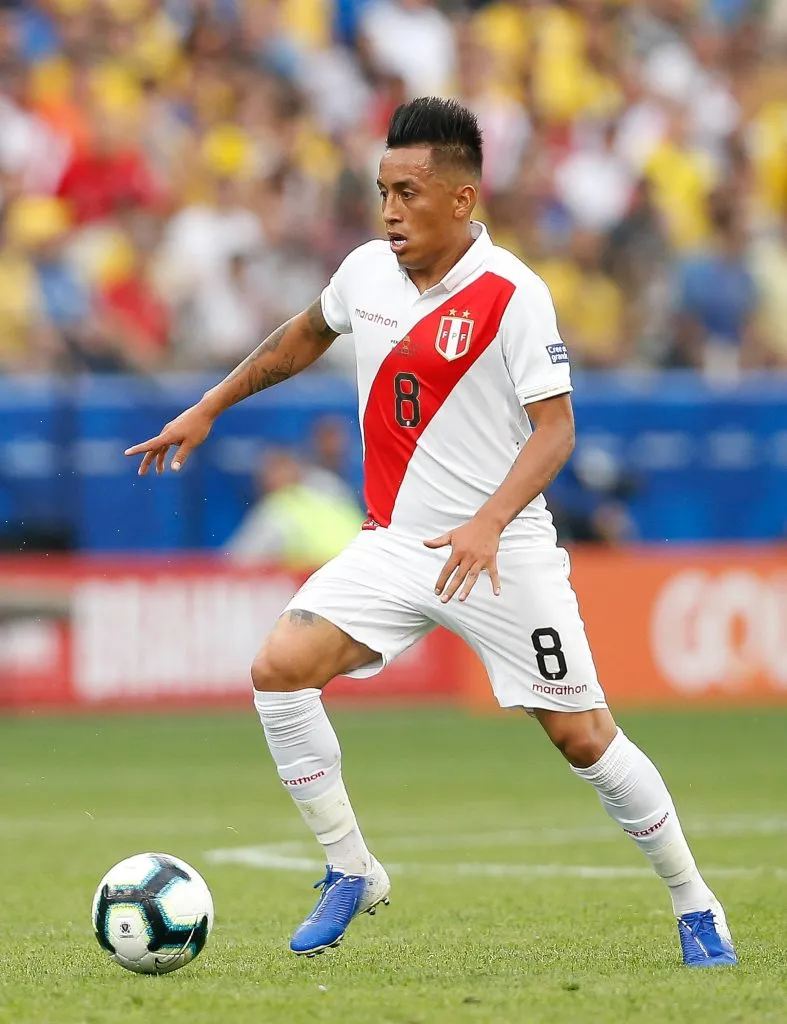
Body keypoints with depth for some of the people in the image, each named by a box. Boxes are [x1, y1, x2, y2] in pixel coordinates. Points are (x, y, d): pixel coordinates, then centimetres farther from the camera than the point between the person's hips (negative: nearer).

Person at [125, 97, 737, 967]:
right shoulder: (366, 271, 2)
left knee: (582, 737, -4)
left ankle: (693, 903, 16)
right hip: (393, 542, 5)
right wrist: (208, 409, 26)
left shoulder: (512, 294, -16)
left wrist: (488, 522, -33)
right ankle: (351, 871, 1)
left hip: (498, 552, -5)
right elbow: (304, 337, 24)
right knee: (278, 671, -13)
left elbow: (554, 427, -19)